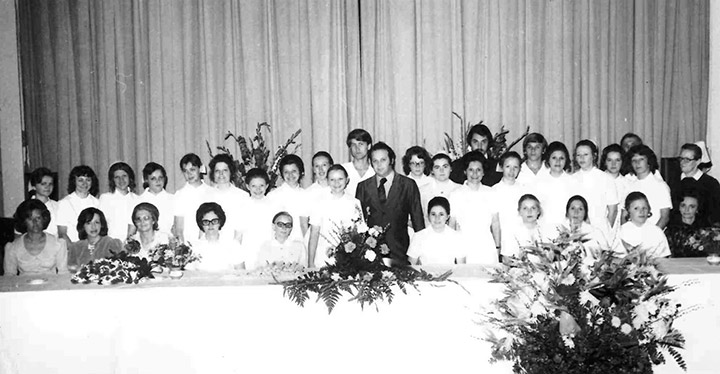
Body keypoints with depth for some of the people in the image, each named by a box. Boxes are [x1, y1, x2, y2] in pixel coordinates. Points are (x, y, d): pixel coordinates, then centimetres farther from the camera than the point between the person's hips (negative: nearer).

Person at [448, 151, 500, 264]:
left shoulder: (490, 193, 6)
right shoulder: (456, 194, 2)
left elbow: (495, 223, 10)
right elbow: (451, 224, 5)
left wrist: (497, 247, 9)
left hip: (487, 249, 1)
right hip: (463, 248, -1)